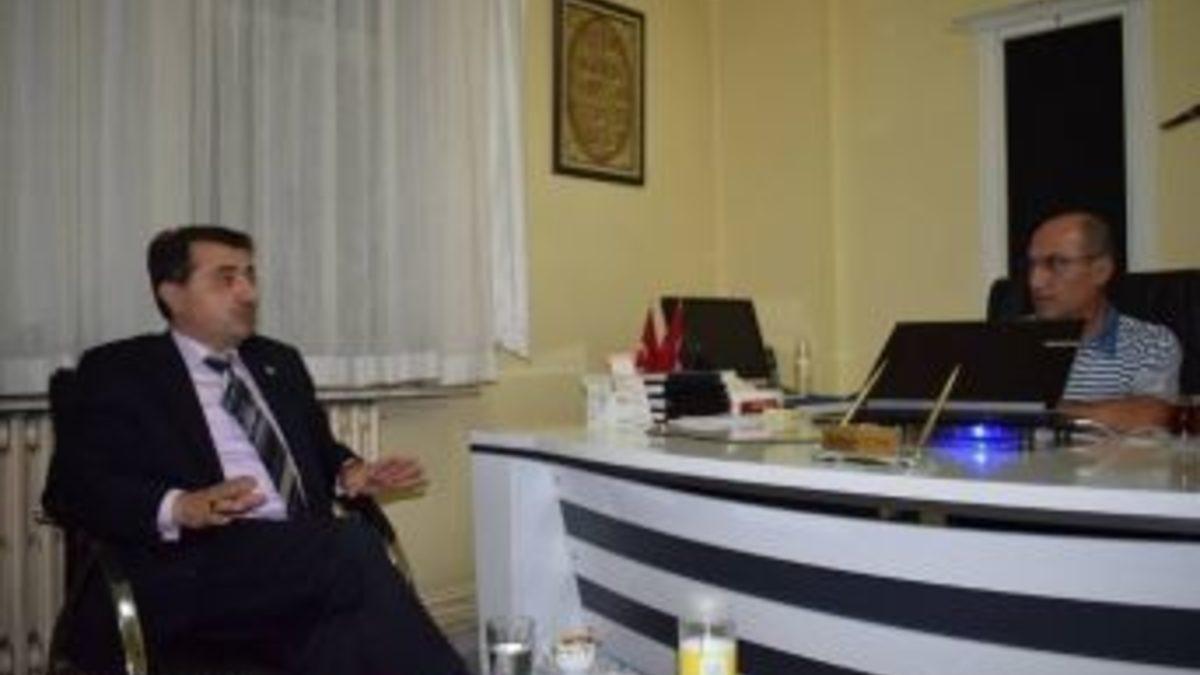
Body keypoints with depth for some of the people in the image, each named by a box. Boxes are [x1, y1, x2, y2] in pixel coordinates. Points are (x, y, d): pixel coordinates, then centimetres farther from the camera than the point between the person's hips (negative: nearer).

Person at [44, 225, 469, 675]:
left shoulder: (279, 362, 26)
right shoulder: (118, 370, 10)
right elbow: (73, 485, -1)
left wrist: (347, 472, 8)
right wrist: (178, 507, -20)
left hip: (308, 558, 4)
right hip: (197, 566, -4)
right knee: (353, 545, -30)